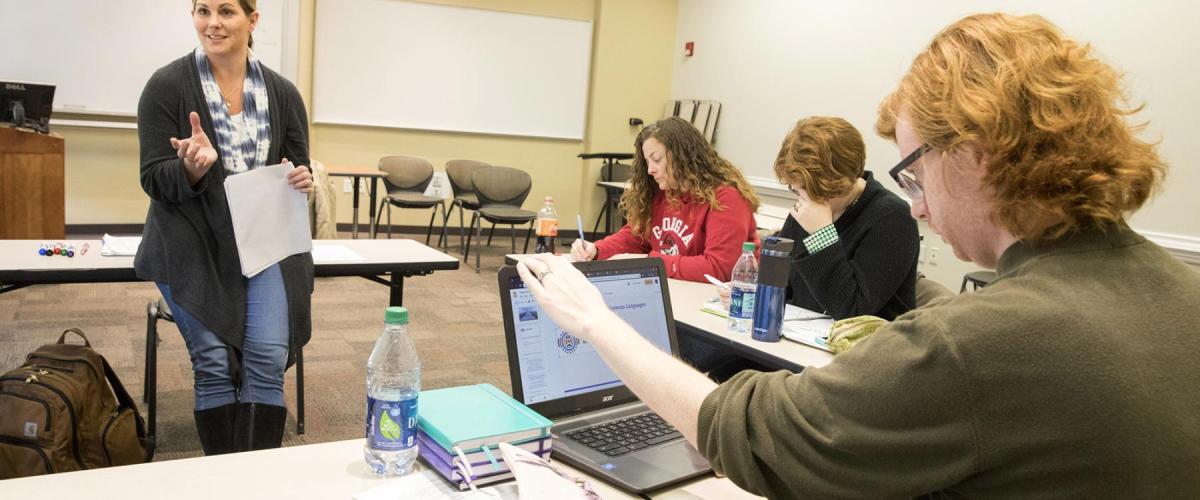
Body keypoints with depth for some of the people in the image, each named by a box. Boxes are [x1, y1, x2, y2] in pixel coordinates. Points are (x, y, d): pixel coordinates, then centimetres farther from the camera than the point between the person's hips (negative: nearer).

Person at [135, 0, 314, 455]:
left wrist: (304, 181, -14)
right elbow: (154, 181, -6)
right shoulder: (166, 85, -5)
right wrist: (192, 167, -28)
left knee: (268, 359, -10)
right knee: (214, 362, -7)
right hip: (193, 245, -2)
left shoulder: (282, 92, 3)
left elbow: (299, 169, 11)